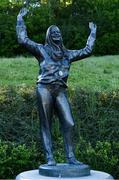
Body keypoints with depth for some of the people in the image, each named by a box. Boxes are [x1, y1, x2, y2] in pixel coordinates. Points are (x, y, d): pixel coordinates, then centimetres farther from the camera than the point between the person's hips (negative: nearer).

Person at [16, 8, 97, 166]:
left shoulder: (67, 54, 22)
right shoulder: (41, 49, 11)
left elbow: (87, 51, 26)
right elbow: (23, 40, 2)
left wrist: (93, 32, 32)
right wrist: (20, 19, 6)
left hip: (61, 92, 3)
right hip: (44, 90, -3)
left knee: (69, 124, -8)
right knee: (46, 125, -2)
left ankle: (70, 157, -3)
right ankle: (50, 158, 0)